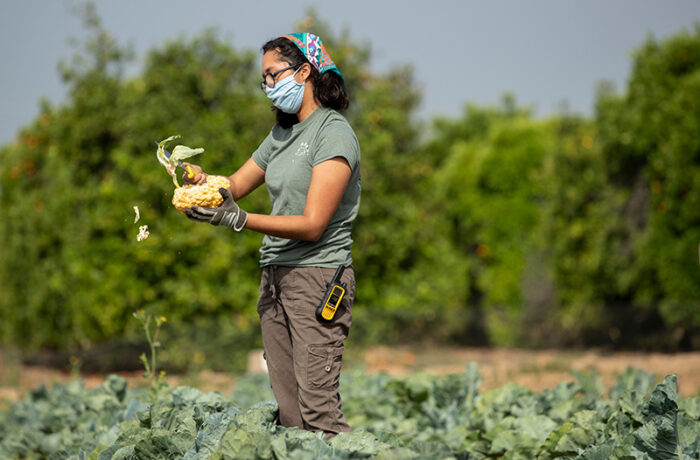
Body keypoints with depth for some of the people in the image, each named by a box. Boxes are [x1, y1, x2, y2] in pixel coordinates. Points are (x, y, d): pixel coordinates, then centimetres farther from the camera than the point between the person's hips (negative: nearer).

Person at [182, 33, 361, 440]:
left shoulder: (334, 134, -10)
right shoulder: (283, 134, 17)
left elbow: (312, 225, -16)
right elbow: (236, 186, 22)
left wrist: (238, 219, -23)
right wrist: (200, 178, -1)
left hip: (317, 273, -8)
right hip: (276, 275, 8)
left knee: (317, 405, -13)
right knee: (287, 407, 3)